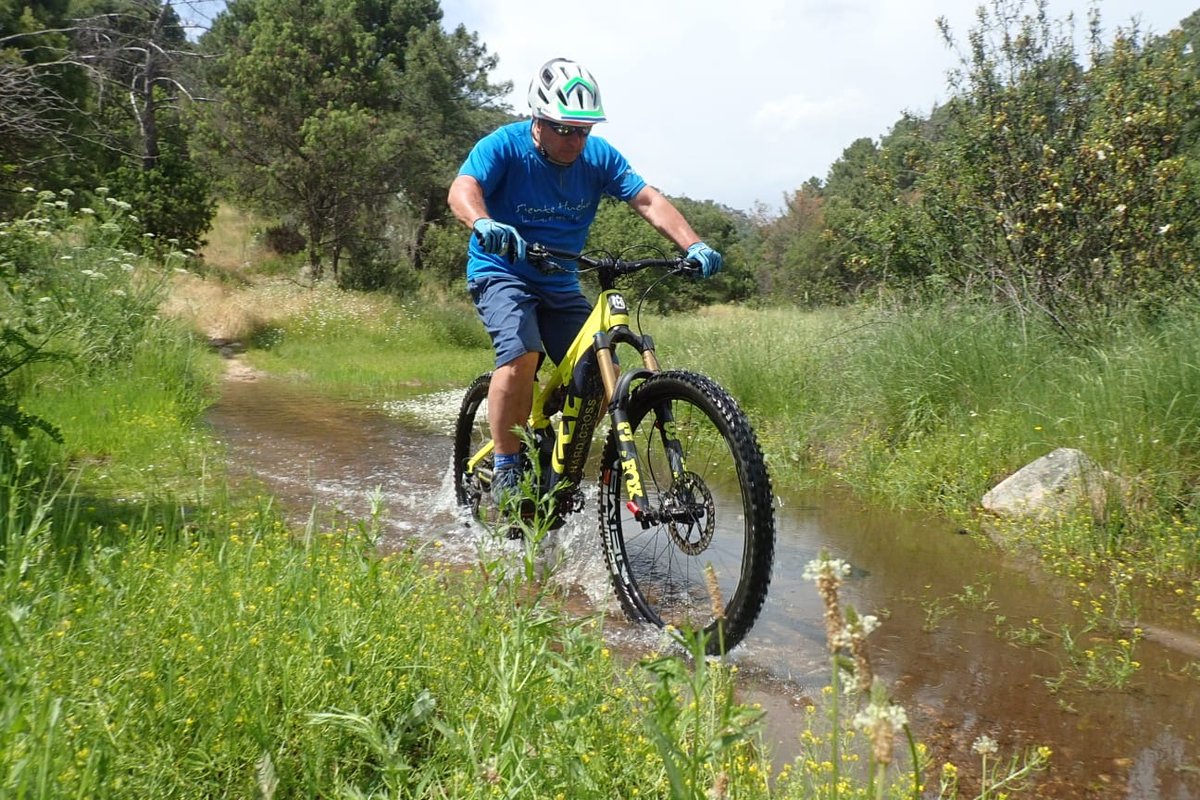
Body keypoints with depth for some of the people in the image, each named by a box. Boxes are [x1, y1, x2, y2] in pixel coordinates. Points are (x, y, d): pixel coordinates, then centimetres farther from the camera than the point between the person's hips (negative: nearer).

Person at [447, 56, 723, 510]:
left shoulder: (598, 156, -4)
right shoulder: (504, 146, -14)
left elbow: (648, 201, -12)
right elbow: (463, 188, -30)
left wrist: (693, 245, -28)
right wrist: (484, 224, -54)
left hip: (560, 284, 4)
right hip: (501, 272, -4)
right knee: (521, 356, -31)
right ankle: (505, 472, -16)